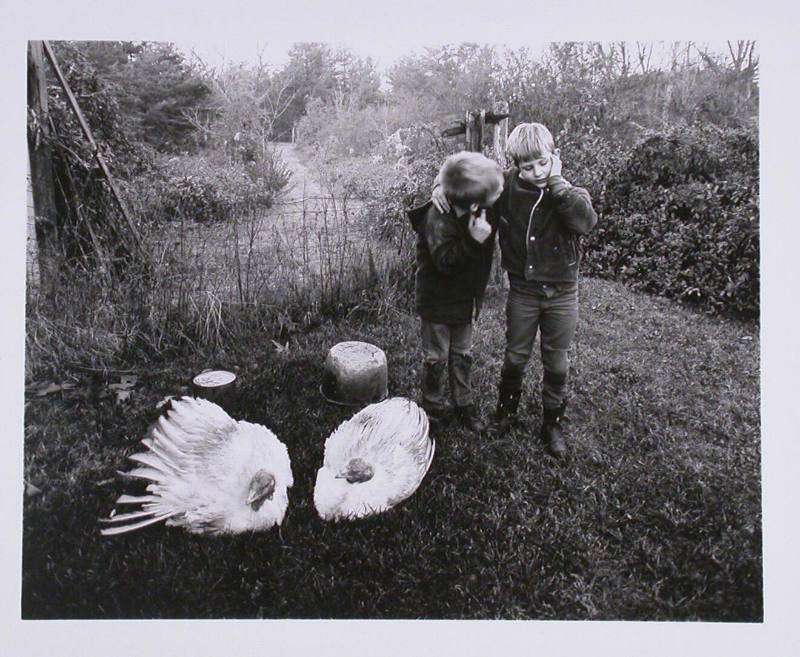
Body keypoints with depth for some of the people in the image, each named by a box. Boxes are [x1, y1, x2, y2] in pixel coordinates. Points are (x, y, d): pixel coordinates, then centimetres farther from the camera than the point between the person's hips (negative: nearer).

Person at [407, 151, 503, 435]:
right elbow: (444, 261, -31)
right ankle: (433, 408, 24)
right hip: (438, 301, -6)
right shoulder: (439, 215, -24)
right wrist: (473, 240, -41)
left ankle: (463, 403, 32)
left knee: (462, 354, 17)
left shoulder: (479, 211, -2)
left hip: (465, 299, 7)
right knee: (436, 358, 7)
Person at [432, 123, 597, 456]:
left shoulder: (570, 193, -7)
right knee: (515, 357, 11)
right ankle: (506, 410, 36)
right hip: (523, 290, 1)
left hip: (562, 291, 0)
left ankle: (553, 423, 27)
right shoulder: (506, 188, -5)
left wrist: (556, 182, -23)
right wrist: (442, 185, -13)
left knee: (556, 363, 9)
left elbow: (585, 221, -30)